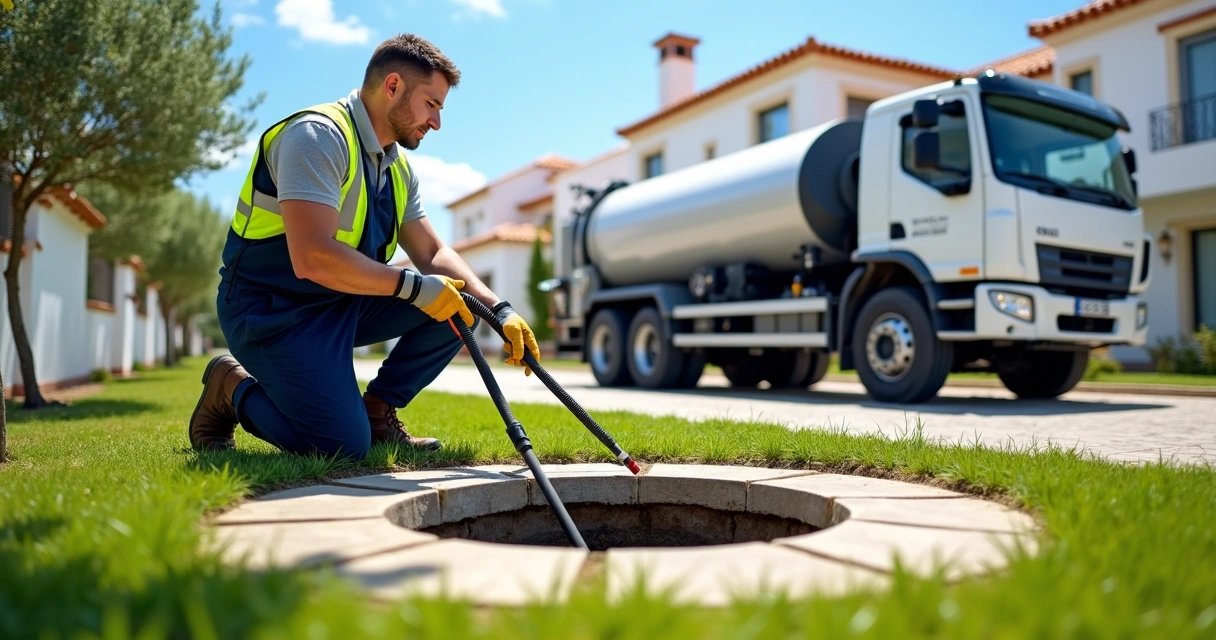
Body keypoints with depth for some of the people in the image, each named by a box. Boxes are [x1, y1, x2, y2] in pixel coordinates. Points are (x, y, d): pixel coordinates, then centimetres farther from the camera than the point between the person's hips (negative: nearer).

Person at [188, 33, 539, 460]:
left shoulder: (397, 168, 8)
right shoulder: (318, 135, -20)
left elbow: (433, 254, 8)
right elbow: (313, 258, -30)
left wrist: (499, 310, -7)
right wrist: (413, 287, -24)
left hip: (345, 304, 8)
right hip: (272, 308, -8)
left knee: (459, 304, -4)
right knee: (345, 445, -17)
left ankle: (376, 411, 7)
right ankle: (232, 387, 8)